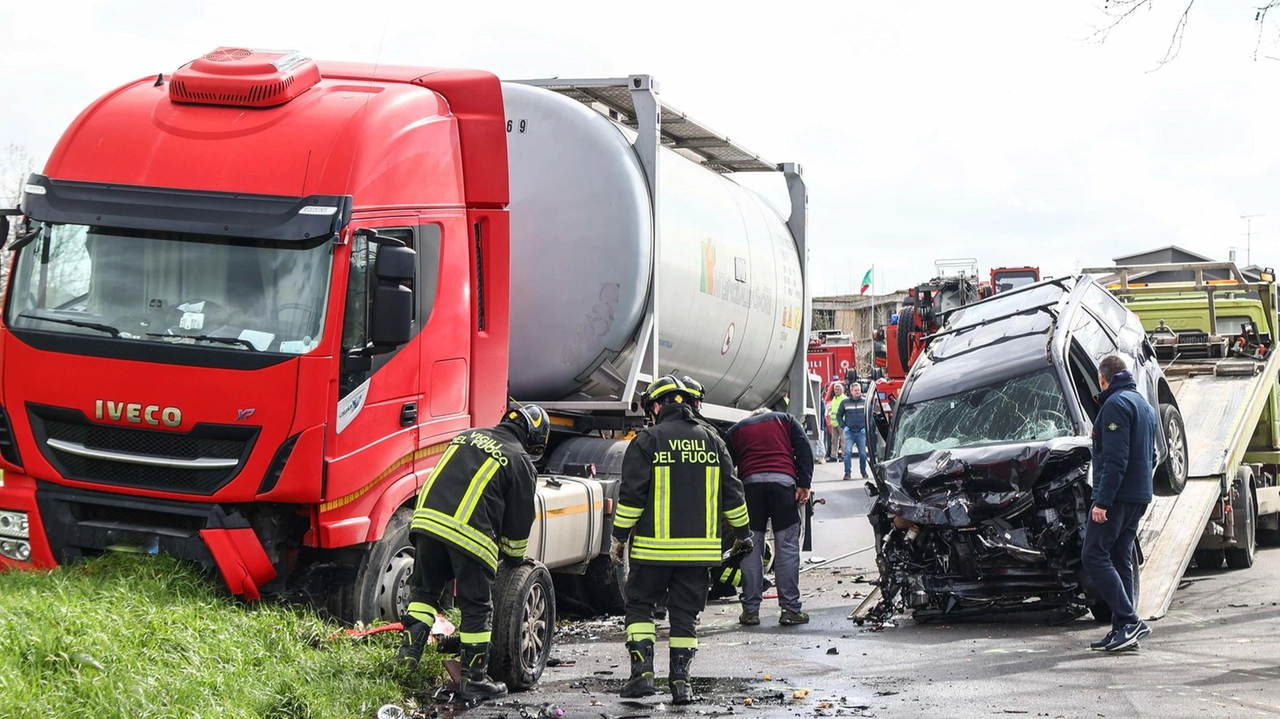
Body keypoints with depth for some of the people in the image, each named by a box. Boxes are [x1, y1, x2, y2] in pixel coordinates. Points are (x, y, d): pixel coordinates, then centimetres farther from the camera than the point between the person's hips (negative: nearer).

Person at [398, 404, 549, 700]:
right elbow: (518, 523, 11)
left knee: (424, 589, 24)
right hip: (470, 535, -4)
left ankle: (411, 644, 9)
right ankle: (473, 679, 11)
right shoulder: (520, 463, 7)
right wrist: (515, 558, 28)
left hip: (427, 520, 5)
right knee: (477, 609, 7)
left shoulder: (468, 436, 23)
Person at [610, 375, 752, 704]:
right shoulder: (711, 440, 9)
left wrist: (619, 536, -1)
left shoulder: (647, 440, -5)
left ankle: (642, 673, -1)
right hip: (700, 548, 4)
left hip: (655, 547, -3)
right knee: (686, 613, 9)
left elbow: (632, 494, -8)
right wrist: (742, 533, 23)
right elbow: (732, 493, 12)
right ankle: (681, 681, 5)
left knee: (639, 605, 10)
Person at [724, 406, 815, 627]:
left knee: (750, 549, 5)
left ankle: (750, 610, 3)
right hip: (783, 479, -1)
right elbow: (804, 449, 9)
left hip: (750, 482, 1)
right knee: (787, 547, 0)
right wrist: (804, 484, 2)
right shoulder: (785, 420, 25)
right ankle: (790, 609, -3)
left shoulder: (736, 430, 28)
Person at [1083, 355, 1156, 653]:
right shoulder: (1145, 405, 20)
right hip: (1140, 497, 10)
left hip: (1118, 495, -10)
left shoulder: (1116, 404, -11)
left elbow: (1115, 458, -20)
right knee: (1120, 559, 11)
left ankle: (1129, 620, -16)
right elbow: (1150, 457, 25)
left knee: (1094, 555, -9)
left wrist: (1102, 500, -21)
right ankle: (1123, 629, 8)